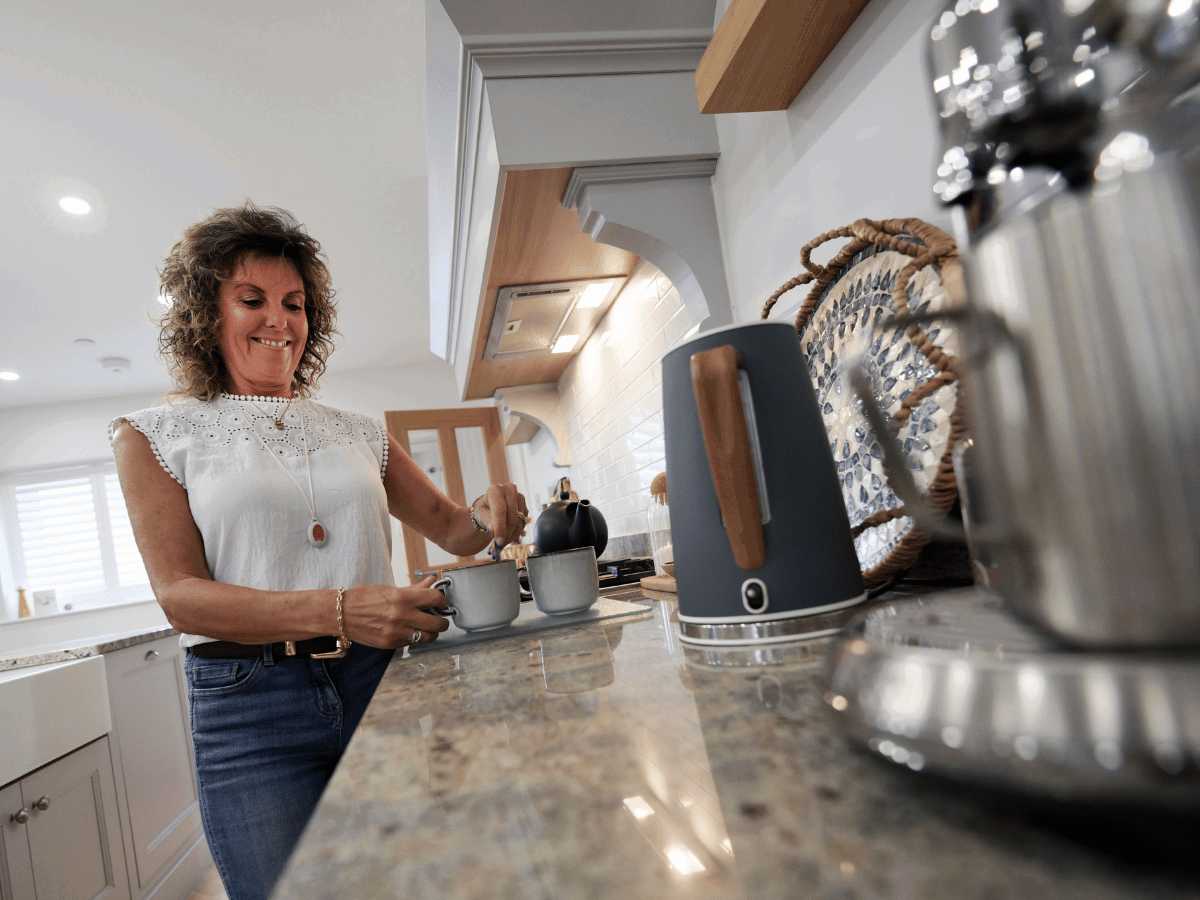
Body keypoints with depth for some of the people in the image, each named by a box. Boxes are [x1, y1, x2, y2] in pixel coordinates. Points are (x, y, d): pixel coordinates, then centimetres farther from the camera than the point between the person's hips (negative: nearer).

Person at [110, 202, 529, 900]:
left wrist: (487, 519, -10)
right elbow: (180, 595, -9)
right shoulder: (155, 436, 2)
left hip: (379, 683, 3)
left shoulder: (360, 433, 10)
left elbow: (448, 528, 15)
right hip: (250, 708, -2)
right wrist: (338, 611, -25)